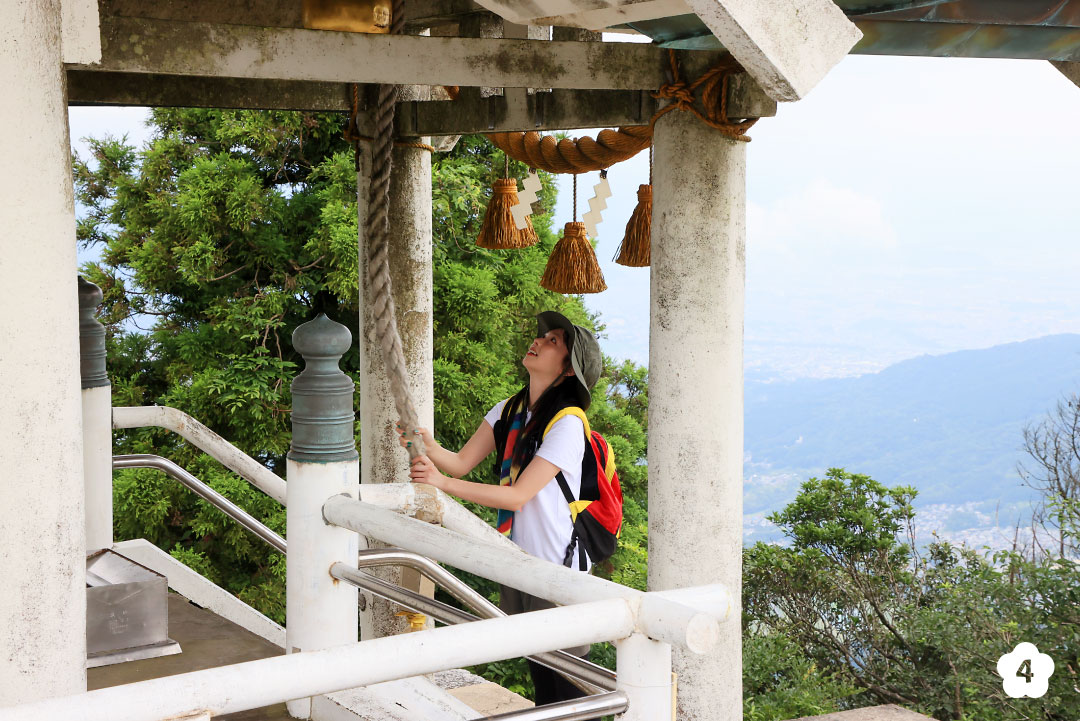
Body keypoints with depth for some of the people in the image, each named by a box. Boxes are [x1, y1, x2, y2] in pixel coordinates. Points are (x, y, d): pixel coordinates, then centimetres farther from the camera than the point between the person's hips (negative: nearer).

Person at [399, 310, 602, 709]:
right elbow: (461, 462, 4)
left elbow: (518, 496, -20)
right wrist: (428, 446, -17)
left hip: (558, 571, -7)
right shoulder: (509, 411, 7)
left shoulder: (566, 423, -17)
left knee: (565, 684, -1)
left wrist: (442, 483, -22)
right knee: (537, 674, 16)